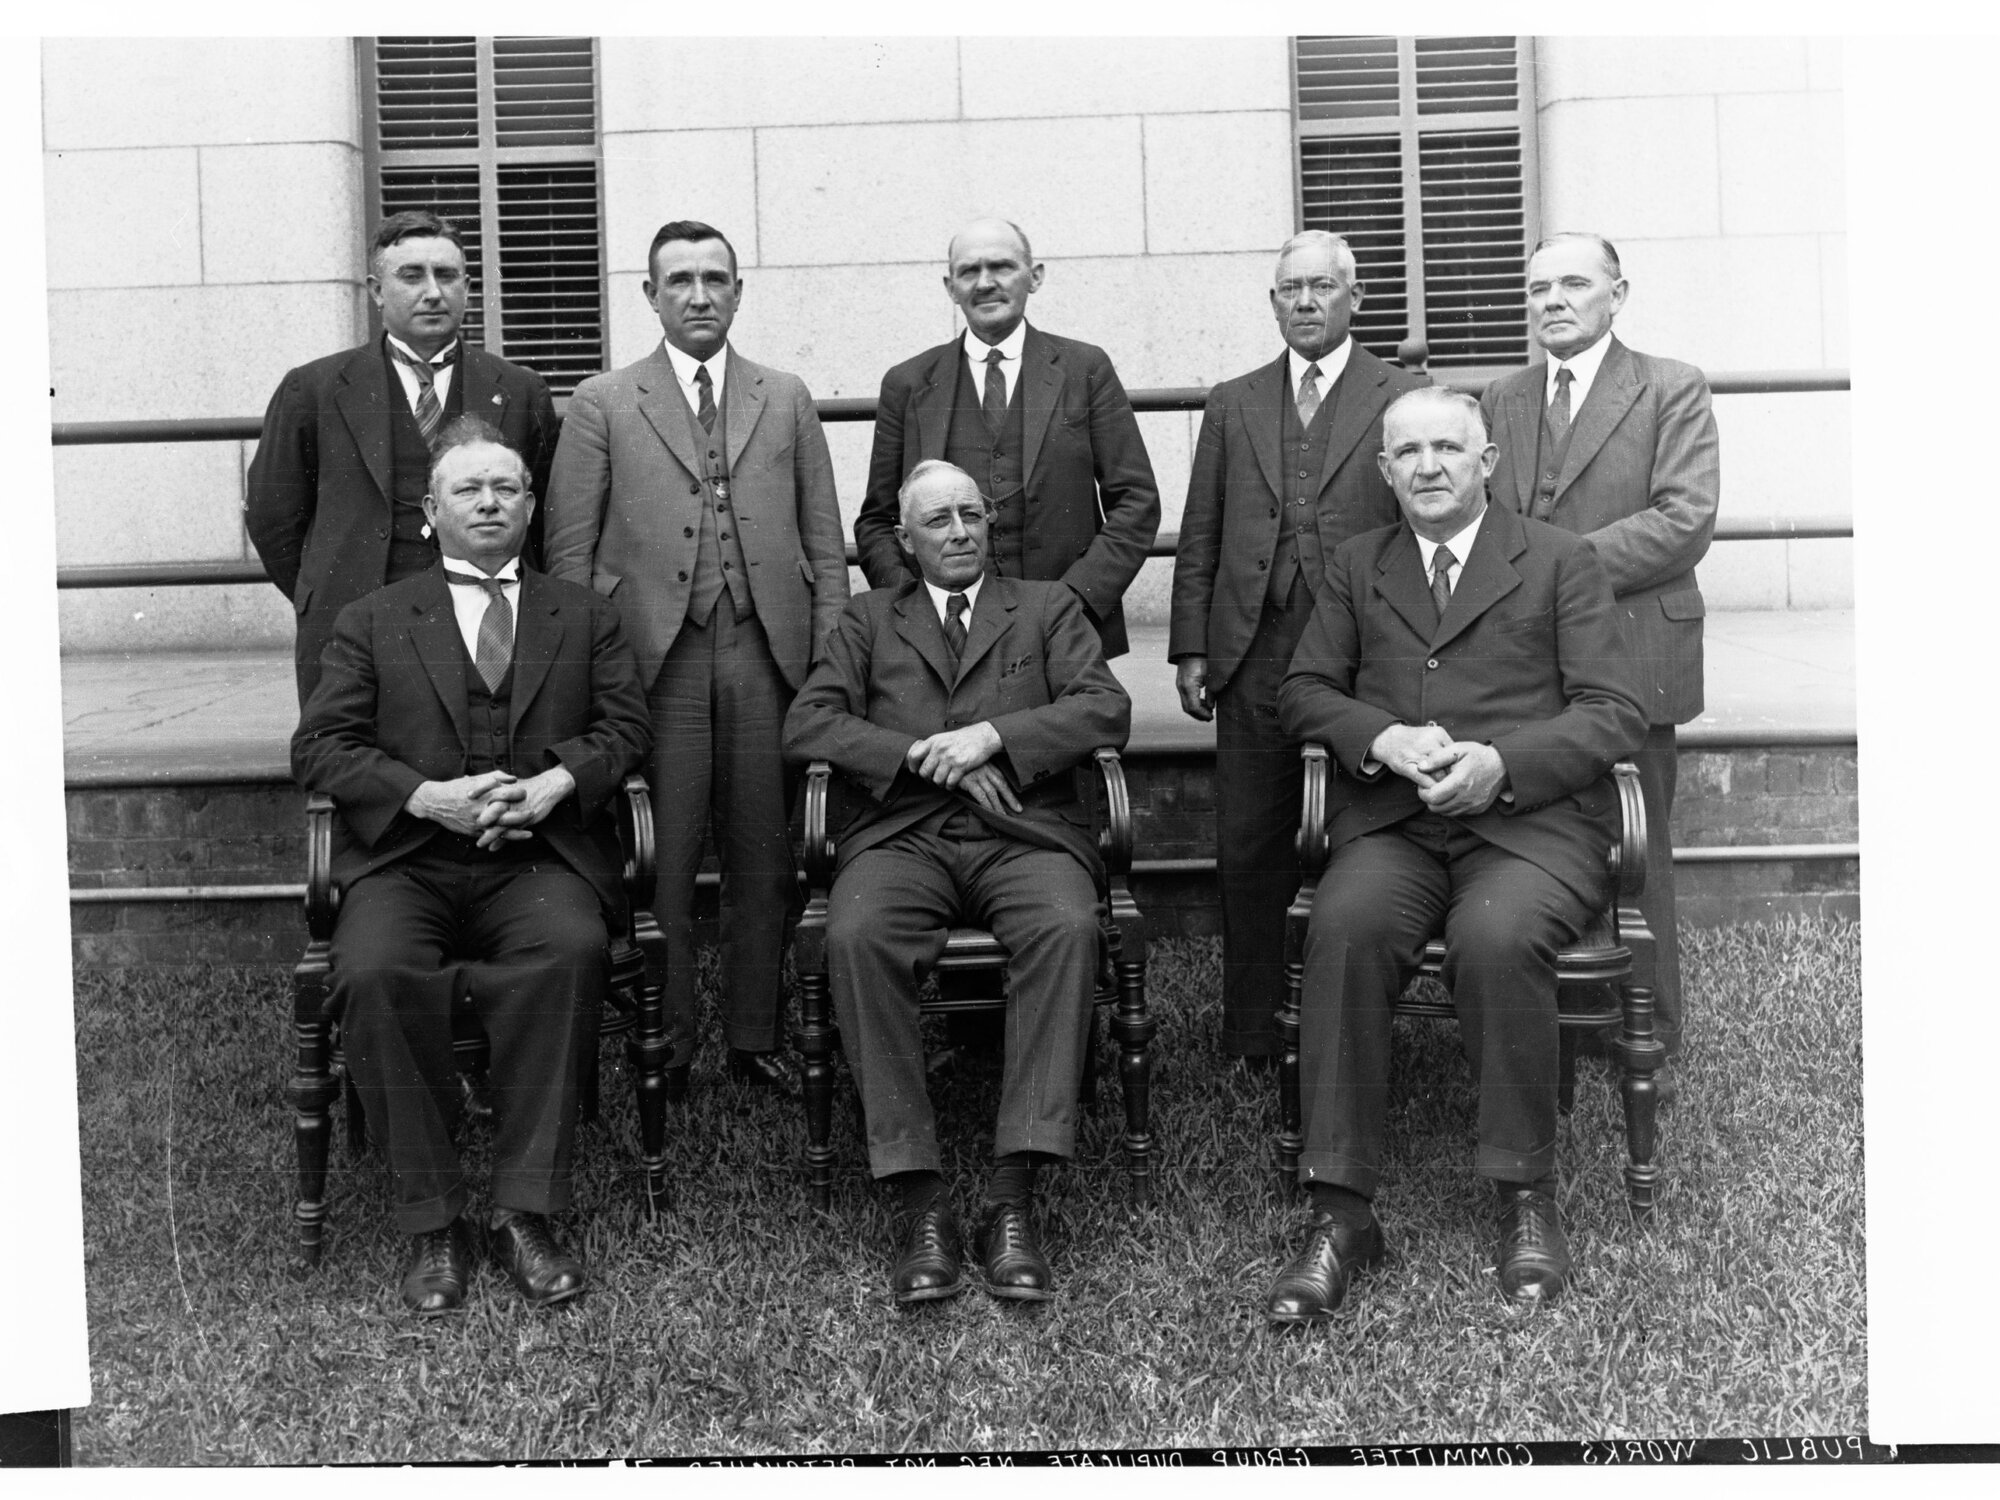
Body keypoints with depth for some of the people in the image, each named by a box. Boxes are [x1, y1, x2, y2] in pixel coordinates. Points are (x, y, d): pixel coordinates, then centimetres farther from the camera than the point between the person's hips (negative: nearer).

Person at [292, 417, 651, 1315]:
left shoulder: (584, 617, 21)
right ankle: (430, 1225, -19)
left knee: (570, 949, -33)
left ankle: (524, 1213, -25)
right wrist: (427, 796, -11)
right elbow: (318, 748, 5)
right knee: (374, 972, -32)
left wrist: (556, 783, -12)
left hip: (540, 856, 0)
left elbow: (625, 726, 9)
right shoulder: (373, 621, 16)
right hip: (406, 860, 0)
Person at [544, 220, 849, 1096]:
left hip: (767, 656, 2)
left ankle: (755, 1038, 16)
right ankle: (662, 1047, 10)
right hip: (655, 659, -2)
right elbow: (569, 552, 4)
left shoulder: (787, 400, 14)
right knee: (659, 866, 0)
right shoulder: (602, 405, 7)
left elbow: (825, 542, 12)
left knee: (763, 860, 5)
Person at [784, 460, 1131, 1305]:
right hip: (901, 835, 1)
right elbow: (806, 725, 8)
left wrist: (993, 737, -9)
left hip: (1025, 832, 0)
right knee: (855, 937, -33)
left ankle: (1012, 1198, -35)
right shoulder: (869, 618, 24)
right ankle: (921, 1203, -29)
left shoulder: (1046, 607, 22)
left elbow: (1106, 710, 6)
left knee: (1067, 928, -35)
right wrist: (923, 754, -7)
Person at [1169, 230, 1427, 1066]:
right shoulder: (1232, 406, 14)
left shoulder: (1403, 401, 5)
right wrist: (1189, 648, 5)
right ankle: (1253, 1033, 14)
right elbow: (1199, 538, 13)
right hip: (1254, 659, 3)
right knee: (1248, 851, 4)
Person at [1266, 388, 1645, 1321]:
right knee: (1345, 928, -31)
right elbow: (1303, 691, 14)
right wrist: (1383, 738, -8)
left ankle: (1527, 1199, -16)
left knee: (1496, 937, -34)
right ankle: (1341, 1213, -26)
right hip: (1390, 824, 2)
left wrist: (1501, 761, -14)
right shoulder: (1357, 567, 22)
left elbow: (1614, 712, 3)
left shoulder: (1560, 562, 12)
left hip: (1530, 820, -2)